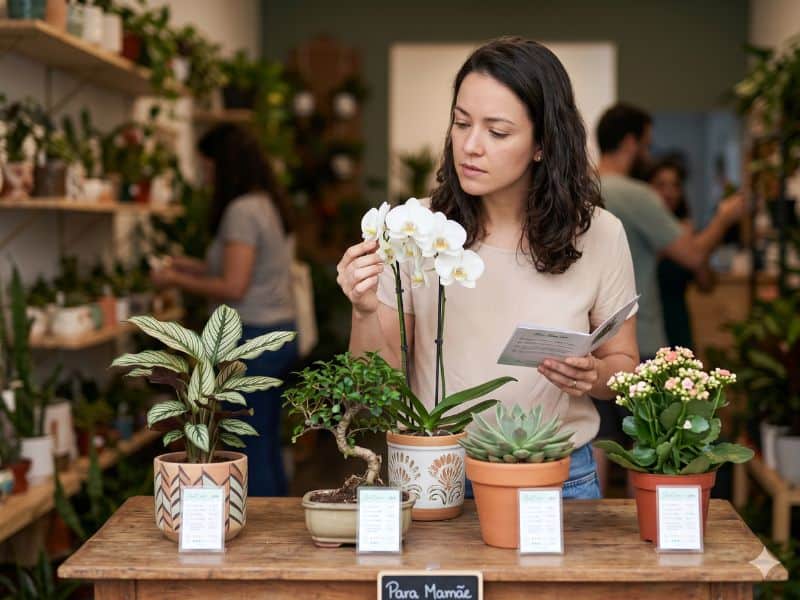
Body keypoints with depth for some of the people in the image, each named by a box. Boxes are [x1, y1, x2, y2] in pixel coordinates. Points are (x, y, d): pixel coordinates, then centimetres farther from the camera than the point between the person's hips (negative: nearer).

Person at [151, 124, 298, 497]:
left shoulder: (242, 210, -15)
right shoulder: (269, 204, 13)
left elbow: (233, 288, -19)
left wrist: (176, 281, -8)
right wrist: (193, 266, 18)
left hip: (253, 339, -10)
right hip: (281, 333, 10)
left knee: (251, 452, -3)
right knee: (268, 447, 15)